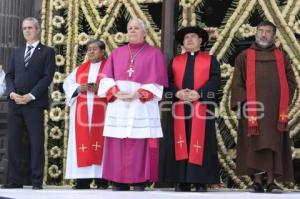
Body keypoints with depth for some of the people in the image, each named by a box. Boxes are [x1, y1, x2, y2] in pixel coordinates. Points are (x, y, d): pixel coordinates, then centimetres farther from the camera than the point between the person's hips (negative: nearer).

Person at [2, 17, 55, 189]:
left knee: (36, 143, -5)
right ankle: (15, 180, 8)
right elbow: (9, 75, 14)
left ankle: (37, 182, -2)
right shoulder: (18, 52, 21)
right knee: (13, 142, 3)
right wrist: (12, 93, -6)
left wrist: (30, 96, -13)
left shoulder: (47, 52, 5)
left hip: (34, 104, -5)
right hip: (15, 103, 5)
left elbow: (47, 77, -5)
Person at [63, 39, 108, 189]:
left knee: (100, 143, -8)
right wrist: (78, 88, -8)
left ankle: (102, 180, -7)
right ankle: (83, 180, -2)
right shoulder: (80, 69, 19)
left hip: (101, 112, -4)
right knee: (82, 142, -2)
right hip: (82, 112, 4)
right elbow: (67, 83, 11)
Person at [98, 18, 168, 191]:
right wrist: (116, 92, -11)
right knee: (117, 150, 0)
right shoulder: (117, 53, 17)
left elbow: (157, 82, -3)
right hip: (118, 108, 4)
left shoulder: (154, 54, 6)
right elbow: (106, 79, 9)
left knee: (140, 150, -7)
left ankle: (140, 185, -5)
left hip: (142, 108, -3)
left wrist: (137, 94, -15)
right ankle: (118, 185, 4)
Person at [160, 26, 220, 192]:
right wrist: (177, 92, -12)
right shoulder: (175, 61, 18)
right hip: (179, 107, 2)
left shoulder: (210, 60, 11)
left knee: (200, 144, -5)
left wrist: (199, 93, -17)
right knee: (180, 144, -1)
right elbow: (167, 80, 8)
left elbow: (215, 79, -2)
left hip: (202, 107, -2)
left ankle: (201, 182, -3)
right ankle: (182, 181, 2)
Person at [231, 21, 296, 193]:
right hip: (252, 108, -1)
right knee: (254, 145, -5)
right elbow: (237, 83, 5)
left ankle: (271, 182, -2)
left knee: (273, 144, -3)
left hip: (275, 109, 1)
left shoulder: (281, 57, 14)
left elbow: (290, 81, 14)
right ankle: (257, 182, -2)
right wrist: (244, 102, -8)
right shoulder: (245, 57, 9)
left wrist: (283, 101, 0)